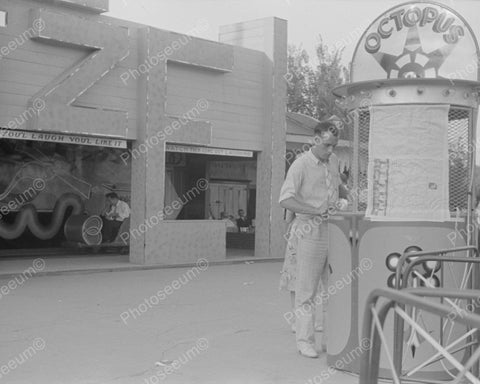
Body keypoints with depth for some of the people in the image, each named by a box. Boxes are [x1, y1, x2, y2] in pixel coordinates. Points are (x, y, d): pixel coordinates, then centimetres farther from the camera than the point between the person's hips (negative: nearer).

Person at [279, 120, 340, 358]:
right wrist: (315, 211, -23)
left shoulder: (333, 162, 13)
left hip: (333, 230, 7)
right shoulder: (301, 165, -8)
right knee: (306, 290, -1)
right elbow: (285, 200, -17)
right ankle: (305, 340, 8)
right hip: (310, 231, -7)